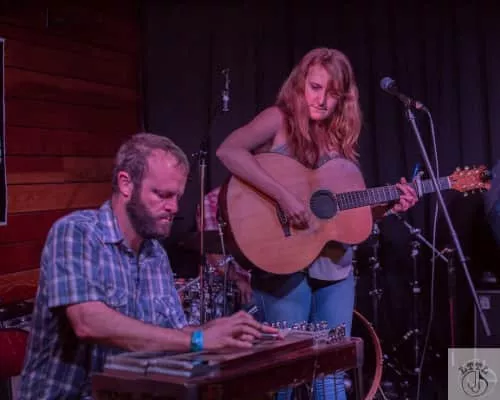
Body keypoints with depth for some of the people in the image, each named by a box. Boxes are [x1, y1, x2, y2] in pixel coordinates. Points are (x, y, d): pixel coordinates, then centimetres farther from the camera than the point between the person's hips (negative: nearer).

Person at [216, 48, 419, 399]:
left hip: (335, 268, 6)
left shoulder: (340, 138, 11)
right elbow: (228, 151, -25)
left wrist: (388, 205, -2)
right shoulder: (280, 120, -5)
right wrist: (283, 195, -29)